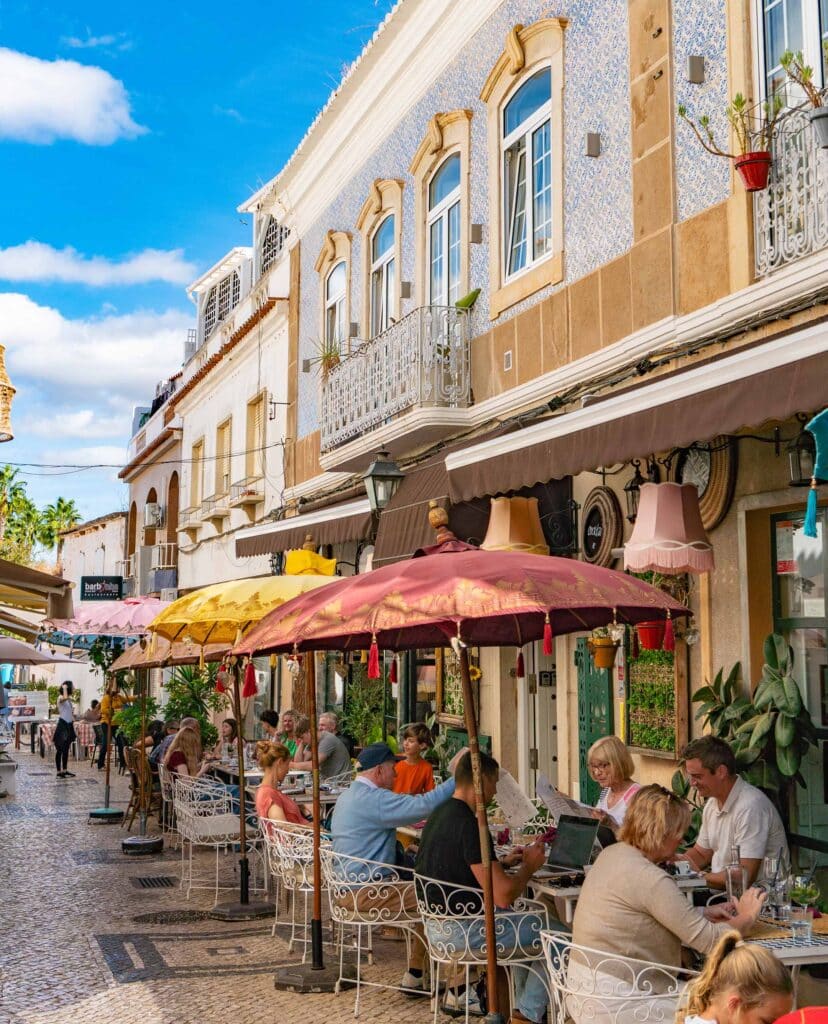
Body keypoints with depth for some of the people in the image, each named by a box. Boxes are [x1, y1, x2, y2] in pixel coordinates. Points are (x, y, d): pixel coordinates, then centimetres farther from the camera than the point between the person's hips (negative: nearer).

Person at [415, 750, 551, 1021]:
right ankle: (528, 1013, 9)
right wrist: (529, 866, -7)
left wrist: (502, 862, 15)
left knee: (526, 922, 28)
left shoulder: (440, 814, 6)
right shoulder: (469, 826, -23)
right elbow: (503, 895, -25)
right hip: (462, 930, -10)